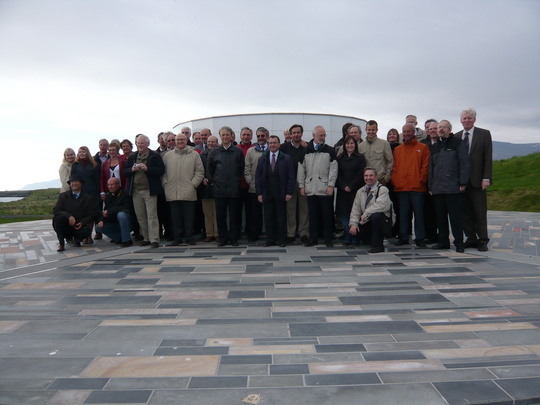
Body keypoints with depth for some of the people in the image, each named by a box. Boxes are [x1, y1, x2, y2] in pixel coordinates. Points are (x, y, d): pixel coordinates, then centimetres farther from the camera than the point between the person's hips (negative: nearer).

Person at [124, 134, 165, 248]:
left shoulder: (155, 156, 0)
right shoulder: (132, 156, 15)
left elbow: (161, 170, -9)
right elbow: (125, 172, 14)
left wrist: (147, 168, -19)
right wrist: (132, 169, -7)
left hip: (149, 190, -5)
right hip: (136, 190, 5)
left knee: (152, 215, -7)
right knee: (140, 216, 9)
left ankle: (154, 239, -5)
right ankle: (146, 238, 19)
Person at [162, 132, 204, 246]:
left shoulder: (194, 154, 7)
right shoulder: (168, 156, 15)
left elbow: (200, 172, 4)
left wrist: (193, 184, -4)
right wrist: (165, 184, 3)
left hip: (188, 192, -2)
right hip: (172, 192, 2)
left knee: (189, 216, 1)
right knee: (175, 217, 6)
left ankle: (189, 237, 12)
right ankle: (177, 237, 15)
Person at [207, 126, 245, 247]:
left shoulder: (238, 151, 4)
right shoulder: (214, 152, 7)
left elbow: (241, 169, 8)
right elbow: (209, 169, 15)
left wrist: (237, 181, 3)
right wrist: (212, 181, 9)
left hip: (233, 188, -1)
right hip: (219, 188, 1)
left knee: (234, 214, 3)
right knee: (220, 215, 5)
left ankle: (233, 238, 13)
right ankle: (223, 238, 15)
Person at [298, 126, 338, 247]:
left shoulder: (330, 150, 5)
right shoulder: (306, 151, 10)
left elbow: (333, 169, 0)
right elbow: (301, 169, 10)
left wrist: (331, 185, -8)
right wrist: (301, 186, 5)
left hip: (325, 189, -1)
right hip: (310, 189, 2)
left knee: (327, 214, 3)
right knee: (313, 214, 7)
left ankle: (328, 238, 13)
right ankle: (313, 238, 16)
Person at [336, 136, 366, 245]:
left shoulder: (360, 157, 6)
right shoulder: (339, 158, 12)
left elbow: (361, 174, -2)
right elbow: (337, 174, 6)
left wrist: (351, 186, -9)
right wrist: (343, 186, -7)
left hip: (356, 190, -2)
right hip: (343, 191, 2)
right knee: (344, 215, -2)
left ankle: (354, 239, 6)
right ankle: (347, 239, 6)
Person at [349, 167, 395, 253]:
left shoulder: (382, 189, -11)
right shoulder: (360, 191, 10)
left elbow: (381, 205, -29)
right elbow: (355, 209, 5)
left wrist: (366, 213, -23)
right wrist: (353, 224, -7)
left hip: (384, 220, -7)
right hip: (367, 221, 7)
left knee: (375, 216, -38)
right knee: (354, 230, -10)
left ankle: (378, 245, -22)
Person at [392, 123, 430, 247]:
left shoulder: (423, 148, 7)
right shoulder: (397, 150, 16)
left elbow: (425, 166, 2)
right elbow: (394, 167, 14)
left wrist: (422, 179, -8)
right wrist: (394, 180, 2)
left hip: (417, 186, -3)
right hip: (401, 186, 3)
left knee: (418, 212, -1)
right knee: (403, 213, 6)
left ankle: (420, 238, 7)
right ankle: (403, 237, 14)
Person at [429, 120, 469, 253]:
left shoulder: (458, 143, 3)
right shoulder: (434, 147, 19)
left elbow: (464, 163, -4)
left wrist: (462, 183, -10)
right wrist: (430, 186, 14)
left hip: (453, 187, -5)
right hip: (437, 189, 5)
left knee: (456, 216, -4)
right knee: (440, 216, 8)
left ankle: (459, 243, 4)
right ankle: (443, 241, 17)